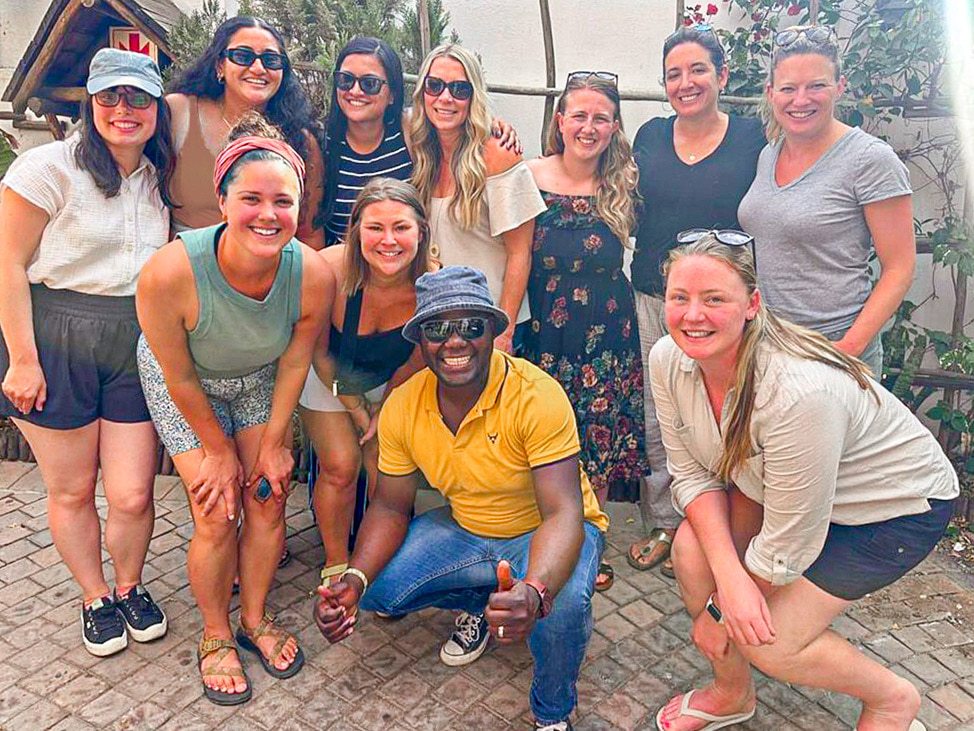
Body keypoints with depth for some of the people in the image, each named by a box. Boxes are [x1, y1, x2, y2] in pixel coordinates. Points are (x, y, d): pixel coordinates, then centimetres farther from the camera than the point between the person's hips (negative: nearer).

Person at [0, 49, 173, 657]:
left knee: (132, 496, 1)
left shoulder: (160, 179, 9)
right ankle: (96, 598, 34)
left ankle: (130, 588, 31)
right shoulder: (51, 167, -7)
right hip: (55, 340, -3)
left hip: (136, 346, 3)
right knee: (72, 491, 10)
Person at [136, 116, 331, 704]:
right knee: (217, 513, -6)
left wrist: (273, 443, -4)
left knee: (269, 499, 2)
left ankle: (256, 619, 28)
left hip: (258, 381, 3)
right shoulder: (169, 272, -38)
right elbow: (180, 378, -21)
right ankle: (216, 635, 21)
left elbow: (294, 363, -12)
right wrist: (219, 449, -9)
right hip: (183, 386, -2)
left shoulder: (313, 275, -30)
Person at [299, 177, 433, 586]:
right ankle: (336, 564, 17)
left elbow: (416, 361, -9)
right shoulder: (330, 270, -35)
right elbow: (318, 353, -16)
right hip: (328, 375, -2)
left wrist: (384, 410, 0)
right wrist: (355, 408, -7)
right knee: (341, 466, -7)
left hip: (390, 381, 2)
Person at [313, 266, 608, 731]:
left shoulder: (536, 396, -29)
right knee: (376, 590, -13)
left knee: (562, 604, -35)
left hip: (545, 533, -4)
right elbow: (390, 507, -3)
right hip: (466, 531, 5)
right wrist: (354, 580, -22)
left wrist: (534, 592, -55)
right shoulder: (402, 407, -13)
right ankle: (478, 603, 18)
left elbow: (562, 513, -34)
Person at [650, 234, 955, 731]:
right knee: (692, 548, -14)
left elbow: (785, 547, -29)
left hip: (897, 504, -6)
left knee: (768, 643, -12)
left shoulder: (801, 393, -39)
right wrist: (729, 577, -25)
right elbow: (691, 473, -10)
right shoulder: (669, 359, -18)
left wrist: (718, 613, -14)